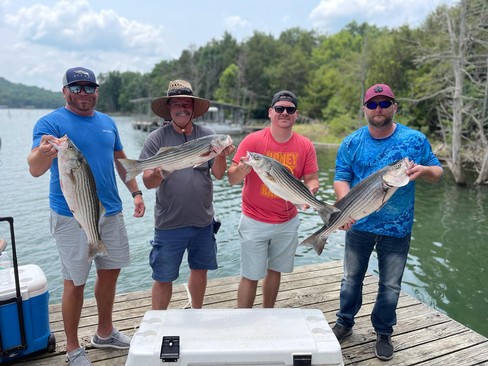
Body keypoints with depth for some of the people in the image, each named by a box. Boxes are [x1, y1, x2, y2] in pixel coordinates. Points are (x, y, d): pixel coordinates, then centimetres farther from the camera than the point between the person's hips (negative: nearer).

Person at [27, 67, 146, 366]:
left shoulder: (107, 122, 9)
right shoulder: (51, 122, -9)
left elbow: (121, 159, 19)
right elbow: (35, 170, -22)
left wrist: (136, 191, 10)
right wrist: (43, 152, -44)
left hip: (111, 211, 6)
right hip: (72, 216, -6)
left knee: (110, 272, 15)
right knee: (75, 282, 4)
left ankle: (105, 333, 35)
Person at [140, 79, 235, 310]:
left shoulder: (208, 135, 1)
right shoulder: (156, 139, -6)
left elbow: (218, 174, -5)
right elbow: (148, 182, -11)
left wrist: (221, 156, -25)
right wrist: (156, 175, -33)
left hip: (204, 221, 3)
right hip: (169, 222, -2)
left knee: (200, 269, 18)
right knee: (163, 278, 7)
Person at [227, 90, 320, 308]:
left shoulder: (305, 145, -2)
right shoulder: (253, 140, -11)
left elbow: (312, 179, 1)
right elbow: (232, 178, -12)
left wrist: (310, 190, -22)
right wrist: (242, 170, -35)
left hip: (288, 222, 4)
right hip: (255, 222, -3)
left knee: (275, 270, 17)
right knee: (251, 276, 2)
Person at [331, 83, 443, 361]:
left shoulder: (415, 140, -5)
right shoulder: (351, 143, -3)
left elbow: (438, 173, 3)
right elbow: (341, 179, -6)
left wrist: (423, 170, -22)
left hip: (397, 229, 0)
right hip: (359, 225, 1)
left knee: (390, 286, 12)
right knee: (352, 278, 16)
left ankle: (384, 333, 34)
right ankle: (345, 324, 37)